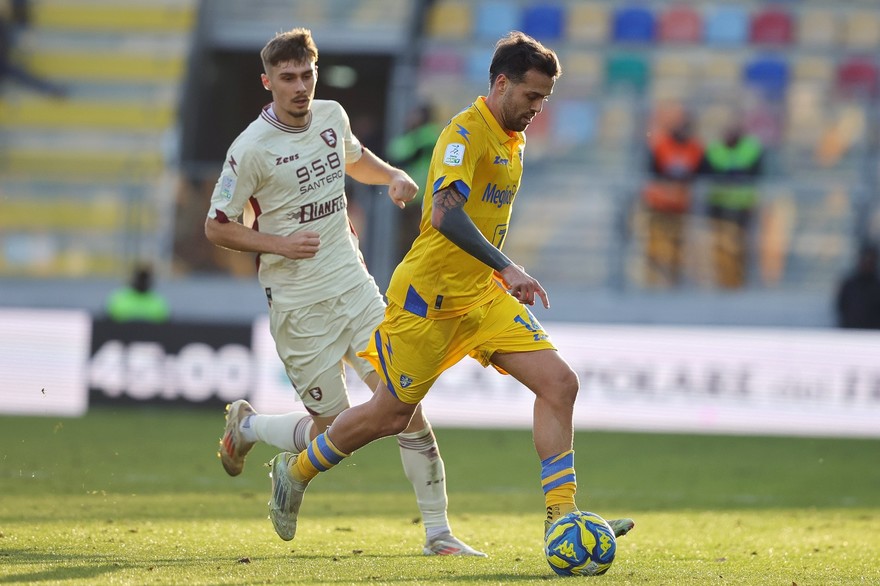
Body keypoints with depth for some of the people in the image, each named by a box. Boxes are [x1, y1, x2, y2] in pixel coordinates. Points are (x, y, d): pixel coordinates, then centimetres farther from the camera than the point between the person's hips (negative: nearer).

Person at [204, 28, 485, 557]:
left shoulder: (331, 116, 4)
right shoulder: (252, 148, -14)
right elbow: (216, 227, -8)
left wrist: (394, 176, 7)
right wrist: (280, 245, -19)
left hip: (355, 287, 5)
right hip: (300, 308, -5)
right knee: (334, 433, 0)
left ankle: (438, 532, 1)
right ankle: (247, 426, 30)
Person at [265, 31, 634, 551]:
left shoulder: (514, 140, 10)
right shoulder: (466, 132, -19)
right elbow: (445, 214, -34)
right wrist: (506, 268, -39)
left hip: (483, 295, 8)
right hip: (429, 296, -8)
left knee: (559, 382, -10)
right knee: (391, 415, 5)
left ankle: (561, 518, -10)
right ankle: (296, 472, 30)